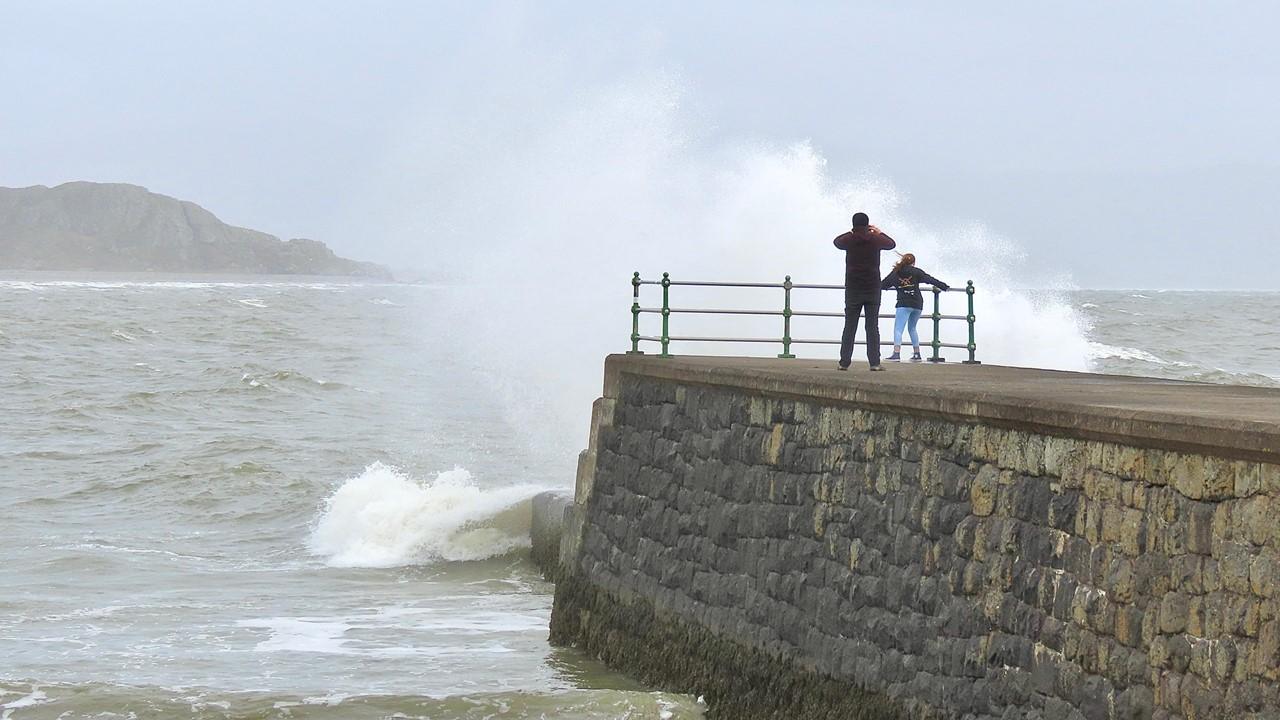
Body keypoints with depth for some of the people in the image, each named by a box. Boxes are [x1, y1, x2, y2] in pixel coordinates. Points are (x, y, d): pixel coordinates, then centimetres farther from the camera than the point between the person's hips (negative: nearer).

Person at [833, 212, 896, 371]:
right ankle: (875, 362, -4)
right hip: (872, 289, 0)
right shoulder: (874, 239, -5)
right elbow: (892, 244, 15)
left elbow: (837, 241, 19)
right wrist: (878, 232, 28)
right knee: (872, 327, 1)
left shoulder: (849, 240, -5)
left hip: (853, 289, 0)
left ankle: (844, 362, 0)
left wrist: (852, 232, 28)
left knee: (849, 327, 4)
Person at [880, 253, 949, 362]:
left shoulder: (895, 272, 7)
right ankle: (917, 354, 19)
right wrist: (944, 286, 12)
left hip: (904, 304, -3)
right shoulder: (916, 272, 7)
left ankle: (896, 353, -29)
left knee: (898, 329, -10)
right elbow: (930, 279, 5)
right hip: (917, 304, 3)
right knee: (912, 328, 21)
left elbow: (883, 285, 13)